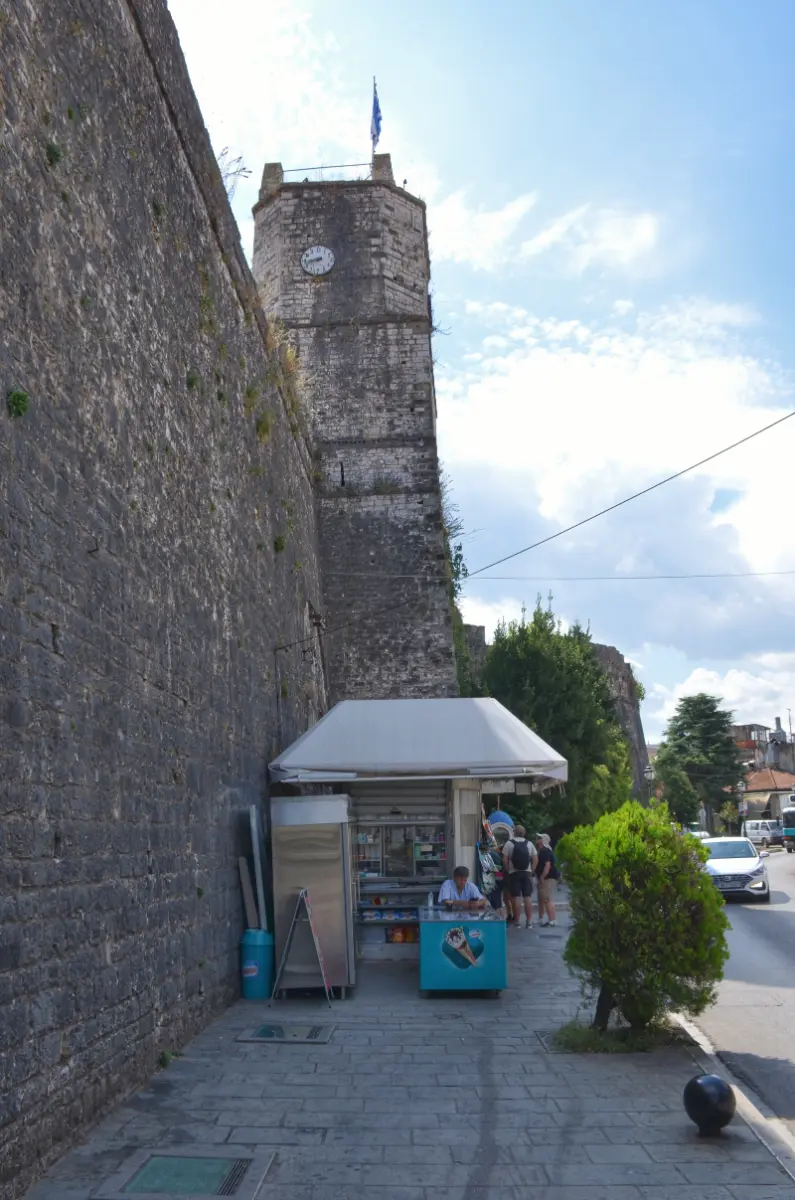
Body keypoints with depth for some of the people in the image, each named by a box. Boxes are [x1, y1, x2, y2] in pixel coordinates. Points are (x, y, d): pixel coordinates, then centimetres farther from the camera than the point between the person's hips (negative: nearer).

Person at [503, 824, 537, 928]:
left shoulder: (509, 843, -3)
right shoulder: (529, 844, 6)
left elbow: (505, 859, -7)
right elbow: (535, 859, 3)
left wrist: (508, 870, 3)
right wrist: (531, 871, 9)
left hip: (514, 873, -2)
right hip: (527, 873, 2)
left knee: (516, 897, 0)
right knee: (528, 897, 4)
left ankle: (517, 921, 1)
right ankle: (529, 921, 5)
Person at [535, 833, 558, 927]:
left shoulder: (545, 851, -16)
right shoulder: (541, 851, 17)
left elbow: (547, 865, -24)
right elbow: (538, 864, 24)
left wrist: (542, 877, -22)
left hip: (548, 878, -11)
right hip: (543, 878, 11)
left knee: (548, 900, -13)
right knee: (541, 900, 17)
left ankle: (552, 921, -14)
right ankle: (541, 919, 27)